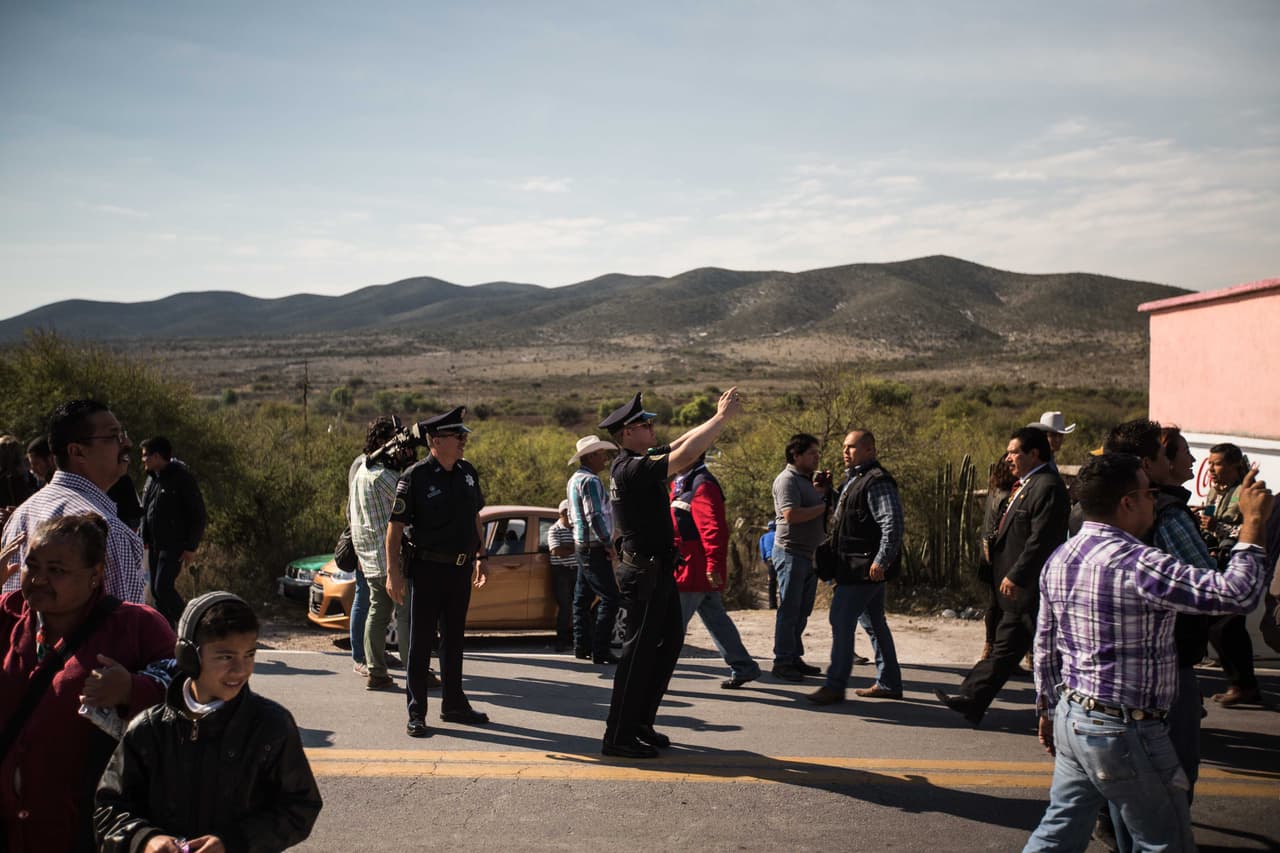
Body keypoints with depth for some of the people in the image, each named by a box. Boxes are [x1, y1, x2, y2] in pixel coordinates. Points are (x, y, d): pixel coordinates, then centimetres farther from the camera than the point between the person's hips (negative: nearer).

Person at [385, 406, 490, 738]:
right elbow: (395, 526, -13)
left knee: (454, 639, 16)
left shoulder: (467, 472, 7)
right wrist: (393, 572, -17)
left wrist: (480, 556, 16)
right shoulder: (415, 476, -13)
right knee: (420, 643, 1)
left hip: (460, 570, 6)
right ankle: (416, 715, 10)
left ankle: (454, 704, 27)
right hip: (427, 570, -6)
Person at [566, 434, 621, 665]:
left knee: (583, 597, 13)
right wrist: (609, 544, -15)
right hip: (594, 548, -11)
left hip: (582, 545, 11)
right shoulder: (590, 481, -16)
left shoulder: (574, 479, 16)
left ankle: (582, 646, 19)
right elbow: (595, 516, -22)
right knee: (609, 598, -10)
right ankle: (600, 651, -11)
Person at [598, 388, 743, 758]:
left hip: (657, 571, 10)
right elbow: (686, 454, -25)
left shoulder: (637, 462, 11)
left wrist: (719, 414, 9)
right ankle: (618, 737, 4)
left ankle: (640, 723, 24)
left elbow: (681, 442, 18)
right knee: (638, 651, -4)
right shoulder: (631, 469, -19)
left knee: (669, 641, 16)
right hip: (643, 572, -10)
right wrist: (722, 417, -17)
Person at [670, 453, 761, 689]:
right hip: (702, 572, 10)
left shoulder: (702, 485, -15)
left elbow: (714, 528, -22)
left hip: (693, 570, -10)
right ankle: (743, 667, 19)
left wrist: (714, 564, -26)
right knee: (716, 620, 13)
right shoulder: (683, 484, 18)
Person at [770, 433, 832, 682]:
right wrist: (824, 506, -16)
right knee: (789, 610, -4)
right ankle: (782, 662, 2)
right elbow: (791, 514, -24)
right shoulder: (787, 480, -11)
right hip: (791, 552, -9)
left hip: (810, 554, 9)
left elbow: (815, 511, 21)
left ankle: (795, 658, 21)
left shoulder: (809, 479, 18)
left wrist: (824, 491, 7)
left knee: (802, 610, 13)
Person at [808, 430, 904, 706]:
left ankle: (835, 686, -5)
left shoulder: (877, 481, -16)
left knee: (841, 620, -10)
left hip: (866, 566, -11)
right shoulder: (854, 479, 17)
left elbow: (892, 524, -23)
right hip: (858, 565, 11)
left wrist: (881, 561, -26)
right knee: (874, 622, 16)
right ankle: (889, 683, 25)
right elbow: (844, 514, 26)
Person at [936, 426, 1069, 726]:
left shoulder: (1048, 487, -17)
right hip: (1021, 589, 11)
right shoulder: (1026, 485, 15)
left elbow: (1040, 540, -23)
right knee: (1005, 648, 13)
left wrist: (1016, 577, -23)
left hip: (1033, 589, -11)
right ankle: (972, 701, 18)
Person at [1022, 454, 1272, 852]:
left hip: (1073, 717, 8)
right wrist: (1254, 521, -14)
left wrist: (1048, 708, 23)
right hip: (1125, 732, -8)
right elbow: (1235, 594, -25)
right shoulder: (1137, 564, -23)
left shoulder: (1059, 559, 4)